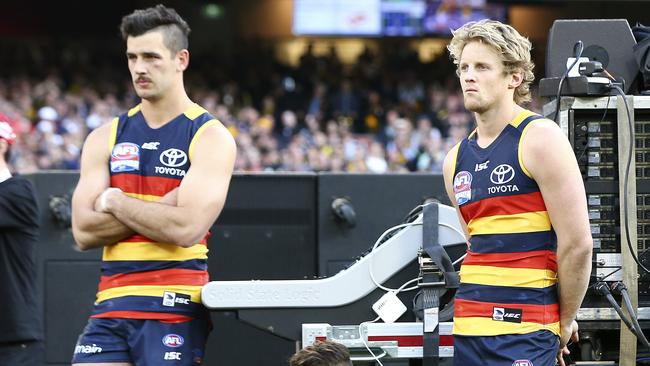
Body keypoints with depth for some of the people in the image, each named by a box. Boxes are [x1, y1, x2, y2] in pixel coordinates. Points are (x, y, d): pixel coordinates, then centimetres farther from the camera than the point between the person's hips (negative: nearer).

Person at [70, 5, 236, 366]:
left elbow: (187, 227, -16)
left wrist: (114, 201, -5)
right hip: (111, 305, 4)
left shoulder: (211, 138, -2)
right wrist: (162, 206, -9)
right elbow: (84, 231, 0)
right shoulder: (105, 138, 11)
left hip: (175, 309, -4)